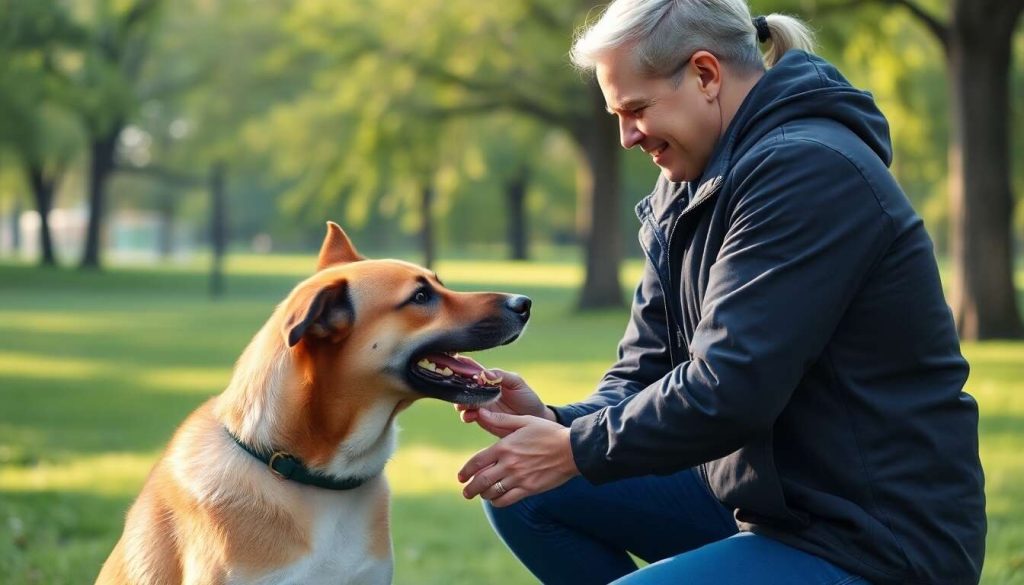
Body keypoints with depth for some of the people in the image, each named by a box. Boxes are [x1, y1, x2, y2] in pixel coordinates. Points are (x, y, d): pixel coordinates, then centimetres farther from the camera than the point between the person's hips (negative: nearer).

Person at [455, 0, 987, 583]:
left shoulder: (808, 170, -20)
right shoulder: (688, 190, 10)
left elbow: (729, 388, -26)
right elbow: (646, 372, 9)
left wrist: (577, 450, -16)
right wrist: (555, 422, -11)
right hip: (757, 492, 10)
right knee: (527, 493, 4)